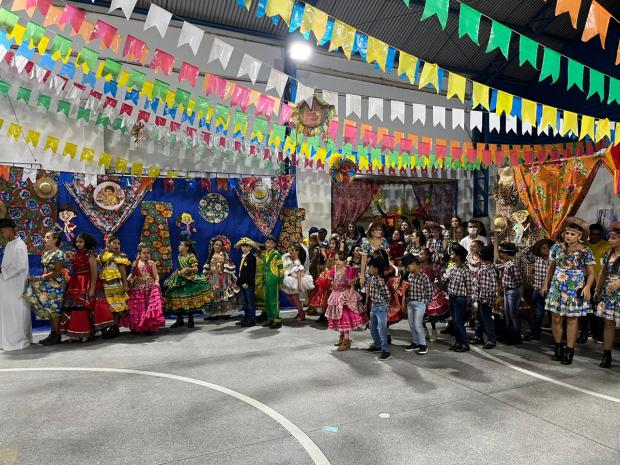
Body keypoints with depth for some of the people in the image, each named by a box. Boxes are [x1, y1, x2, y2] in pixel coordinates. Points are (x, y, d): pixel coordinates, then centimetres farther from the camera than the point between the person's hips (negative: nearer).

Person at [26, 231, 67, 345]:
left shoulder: (59, 253, -9)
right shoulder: (46, 253, 16)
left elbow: (57, 272, -15)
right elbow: (45, 269, 15)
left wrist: (40, 278, -16)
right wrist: (35, 278, 3)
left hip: (56, 285, -8)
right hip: (46, 285, 8)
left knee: (54, 308, -5)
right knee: (49, 309, 8)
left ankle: (56, 335, 3)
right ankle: (53, 334, 15)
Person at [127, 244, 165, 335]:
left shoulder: (151, 263, 2)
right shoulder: (135, 264, 9)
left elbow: (156, 275, -4)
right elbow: (132, 275, 19)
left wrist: (156, 281, -22)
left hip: (150, 287, -2)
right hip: (137, 288, 3)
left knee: (151, 307, -12)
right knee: (137, 308, 3)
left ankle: (150, 327, -4)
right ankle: (138, 327, 18)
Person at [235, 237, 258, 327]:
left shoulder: (252, 257, -9)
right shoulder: (242, 257, 16)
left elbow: (252, 272, -16)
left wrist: (247, 282, -19)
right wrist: (239, 282, 12)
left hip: (249, 284, -9)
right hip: (242, 284, 9)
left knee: (251, 302, -2)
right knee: (244, 303, 15)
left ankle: (252, 320, 2)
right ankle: (246, 318, 24)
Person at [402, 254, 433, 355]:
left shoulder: (424, 277, -15)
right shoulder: (409, 276, 5)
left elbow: (429, 292, -10)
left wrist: (425, 303, -4)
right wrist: (407, 300, 10)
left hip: (420, 304, -7)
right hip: (410, 303, 7)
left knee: (417, 325, -8)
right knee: (411, 325, 11)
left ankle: (423, 345, 6)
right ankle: (415, 343, 24)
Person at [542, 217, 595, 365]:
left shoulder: (585, 252, -3)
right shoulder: (557, 247, 5)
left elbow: (591, 272, -2)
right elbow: (551, 267, 12)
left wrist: (587, 287, -17)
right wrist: (546, 284, 9)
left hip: (575, 290, -3)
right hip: (557, 288, 3)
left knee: (572, 319, 2)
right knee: (556, 318, 5)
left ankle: (569, 352, 11)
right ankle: (558, 348, 21)